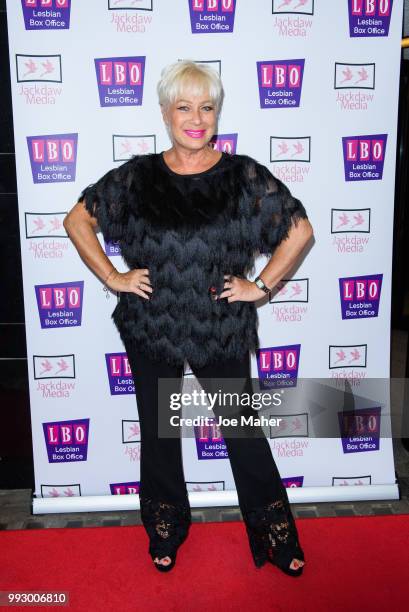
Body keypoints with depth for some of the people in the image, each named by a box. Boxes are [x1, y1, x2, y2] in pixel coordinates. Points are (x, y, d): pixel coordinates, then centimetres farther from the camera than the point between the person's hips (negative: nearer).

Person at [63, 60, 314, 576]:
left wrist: (261, 285, -5)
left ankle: (275, 535, 33)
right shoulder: (137, 176, -2)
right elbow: (77, 219, 7)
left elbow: (300, 229, -1)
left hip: (222, 332, -1)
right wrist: (112, 277, -1)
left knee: (245, 433, 11)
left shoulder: (243, 175, -5)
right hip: (151, 330, 2)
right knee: (159, 435, 16)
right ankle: (165, 532, 40)